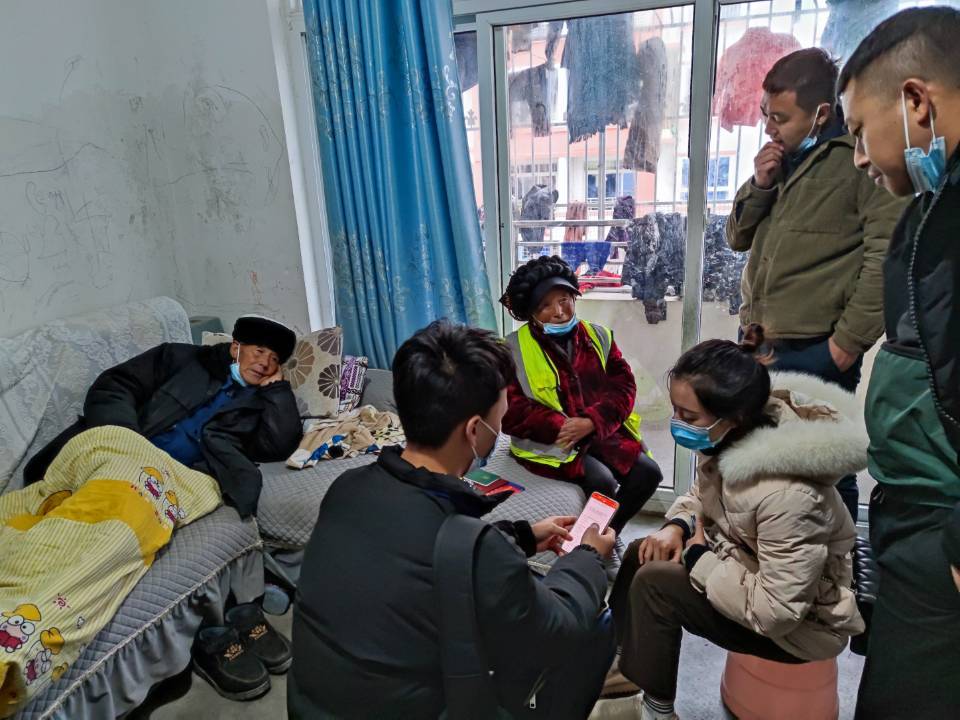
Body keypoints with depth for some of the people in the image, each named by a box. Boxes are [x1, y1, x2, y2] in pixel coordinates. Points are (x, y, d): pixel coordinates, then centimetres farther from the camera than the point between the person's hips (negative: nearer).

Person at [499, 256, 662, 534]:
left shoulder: (598, 336, 8)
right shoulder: (515, 349, -5)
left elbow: (624, 386, 1)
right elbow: (508, 410, -11)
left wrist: (591, 422, -17)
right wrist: (559, 427, -21)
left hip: (600, 433, 5)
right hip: (548, 441, -5)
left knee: (648, 473, -13)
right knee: (602, 482, -25)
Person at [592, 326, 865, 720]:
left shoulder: (786, 493, -39)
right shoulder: (733, 434, -13)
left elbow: (774, 612, -33)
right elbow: (705, 490, 8)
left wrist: (698, 558, -21)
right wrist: (677, 526, -12)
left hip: (801, 622, -8)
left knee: (655, 584, -20)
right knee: (643, 554, 7)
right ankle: (629, 665, 26)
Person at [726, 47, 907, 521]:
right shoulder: (784, 158, 17)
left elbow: (887, 253, -15)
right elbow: (739, 237, 18)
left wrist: (850, 339, -17)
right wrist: (760, 185, 1)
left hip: (816, 352, -8)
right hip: (758, 344, 8)